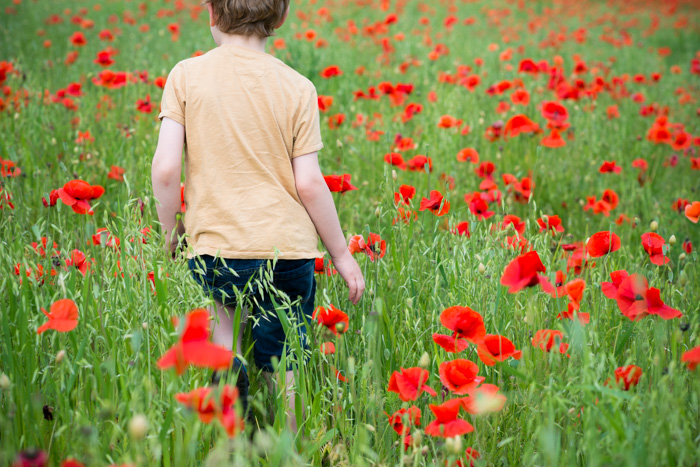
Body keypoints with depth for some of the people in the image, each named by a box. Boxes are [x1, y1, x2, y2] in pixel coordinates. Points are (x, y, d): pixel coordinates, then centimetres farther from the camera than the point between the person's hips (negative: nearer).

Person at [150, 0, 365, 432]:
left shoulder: (186, 75, -1)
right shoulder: (297, 88, -1)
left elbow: (165, 168, -7)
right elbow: (309, 183, -3)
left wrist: (171, 228, 11)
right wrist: (342, 254, 8)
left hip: (214, 247, 0)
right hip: (287, 247, 0)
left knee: (227, 302, 29)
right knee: (283, 373, 9)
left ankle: (227, 360, 5)